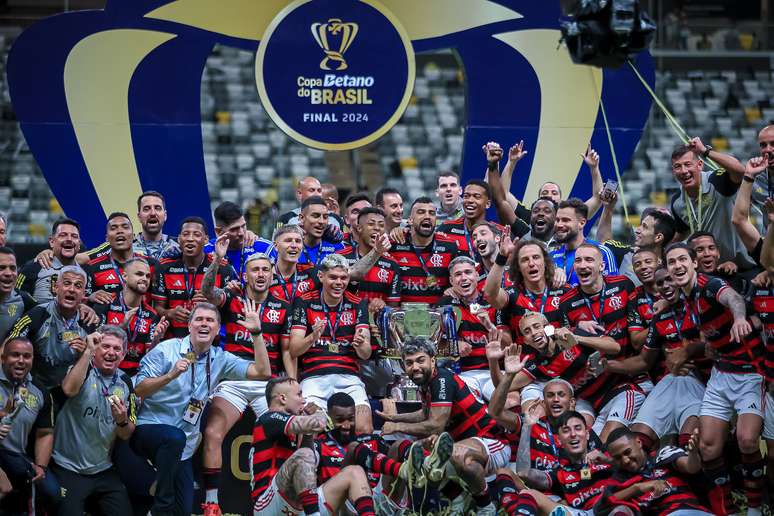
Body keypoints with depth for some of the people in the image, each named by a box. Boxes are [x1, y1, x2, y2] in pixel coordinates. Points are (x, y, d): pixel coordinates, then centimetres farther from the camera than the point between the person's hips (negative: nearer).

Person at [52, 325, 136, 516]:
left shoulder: (124, 383, 8)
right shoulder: (83, 369, -6)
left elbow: (126, 435, 8)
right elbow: (69, 389, -30)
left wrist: (122, 421, -14)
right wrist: (88, 351, -29)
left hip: (103, 471, 5)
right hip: (67, 469, -5)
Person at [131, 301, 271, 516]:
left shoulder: (220, 359, 4)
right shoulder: (167, 350, -8)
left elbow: (262, 372, -4)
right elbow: (138, 389, -12)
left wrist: (256, 332, -11)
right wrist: (171, 375, -27)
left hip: (183, 449, 5)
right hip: (149, 428, -5)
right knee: (175, 437, -39)